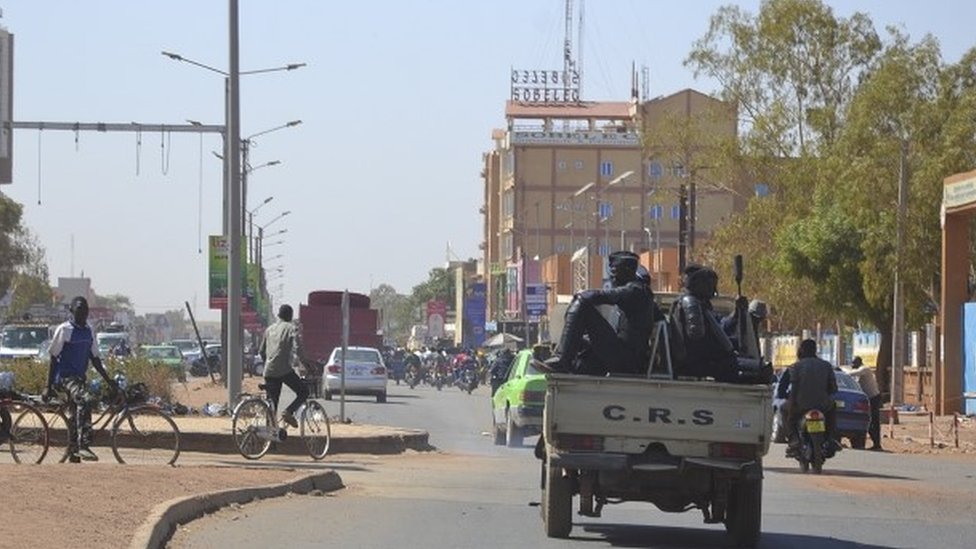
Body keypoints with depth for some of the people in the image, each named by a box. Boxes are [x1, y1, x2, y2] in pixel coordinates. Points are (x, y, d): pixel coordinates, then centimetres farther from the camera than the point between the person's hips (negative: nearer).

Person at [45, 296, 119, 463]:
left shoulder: (88, 331, 11)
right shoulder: (64, 330, -8)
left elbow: (95, 359, 18)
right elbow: (54, 359, -6)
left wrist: (109, 381, 12)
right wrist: (49, 387, -8)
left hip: (80, 377, 7)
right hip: (65, 376, -7)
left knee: (74, 417, 8)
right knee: (83, 401, -30)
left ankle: (74, 456, 13)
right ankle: (83, 446, -35)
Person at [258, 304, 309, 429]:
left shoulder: (270, 329, 19)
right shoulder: (291, 328, 0)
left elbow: (261, 351, 23)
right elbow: (298, 348, -13)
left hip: (269, 372, 6)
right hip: (284, 370, -6)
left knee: (272, 403, 10)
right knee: (303, 392, 7)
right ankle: (288, 412, -15)